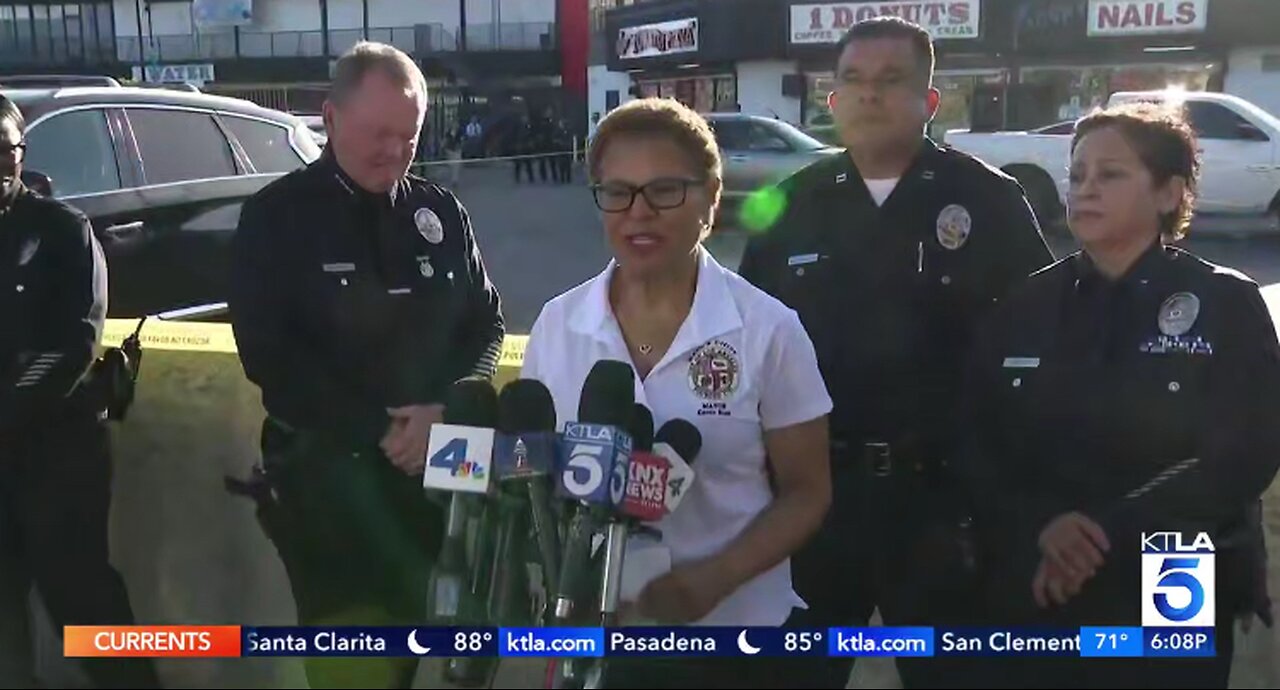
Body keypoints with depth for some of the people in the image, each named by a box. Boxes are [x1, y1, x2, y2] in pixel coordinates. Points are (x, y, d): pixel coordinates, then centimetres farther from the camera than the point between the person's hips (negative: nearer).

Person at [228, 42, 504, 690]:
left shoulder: (441, 211, 7)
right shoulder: (275, 216, -3)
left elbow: (486, 322, 9)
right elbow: (268, 353, -10)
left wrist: (446, 409, -11)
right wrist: (379, 429, -15)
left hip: (440, 461, 3)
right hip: (328, 469, -3)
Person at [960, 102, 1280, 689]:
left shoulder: (1227, 305, -2)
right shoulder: (1026, 306, 6)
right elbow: (979, 445, 0)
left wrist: (1107, 532, -18)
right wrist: (1037, 526, -18)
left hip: (1173, 600, -2)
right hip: (1037, 592, 3)